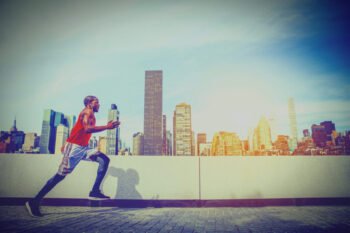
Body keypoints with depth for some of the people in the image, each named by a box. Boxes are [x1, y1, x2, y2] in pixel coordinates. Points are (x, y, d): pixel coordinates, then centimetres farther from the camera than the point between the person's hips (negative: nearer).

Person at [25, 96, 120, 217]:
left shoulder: (90, 114, 20)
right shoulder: (88, 111, -9)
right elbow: (87, 129, -27)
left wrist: (67, 144, 28)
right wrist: (107, 127, -27)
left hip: (83, 148, 9)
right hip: (74, 147, -9)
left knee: (104, 160, -2)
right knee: (61, 175, -7)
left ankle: (95, 192, -4)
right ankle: (34, 202, 4)